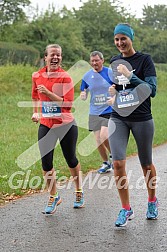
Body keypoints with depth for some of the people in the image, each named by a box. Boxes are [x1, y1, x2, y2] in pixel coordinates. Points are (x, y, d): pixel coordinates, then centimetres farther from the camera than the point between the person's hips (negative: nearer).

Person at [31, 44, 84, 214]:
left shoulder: (65, 77, -10)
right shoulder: (37, 76, 3)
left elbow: (68, 104, -18)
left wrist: (48, 93, -22)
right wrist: (36, 112, 18)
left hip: (66, 124, -3)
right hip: (46, 125, 3)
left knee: (71, 160, 10)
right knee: (46, 162, -3)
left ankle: (79, 192, 34)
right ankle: (53, 197, 17)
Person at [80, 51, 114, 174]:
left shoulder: (110, 73, -4)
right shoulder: (87, 76, 5)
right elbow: (84, 95, 12)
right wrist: (83, 95, -10)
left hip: (109, 110, -4)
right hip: (94, 112, 4)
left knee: (104, 136, -19)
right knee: (98, 140, 5)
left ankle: (113, 155, 10)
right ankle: (106, 164, 24)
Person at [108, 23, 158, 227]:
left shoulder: (145, 60, -6)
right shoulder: (114, 62, 9)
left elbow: (152, 90, -16)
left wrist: (130, 76, -25)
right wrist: (113, 93, 3)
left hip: (141, 118, -3)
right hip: (118, 118, 3)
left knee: (146, 164, 10)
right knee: (118, 163, -10)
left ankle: (152, 202, 34)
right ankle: (126, 209, 3)